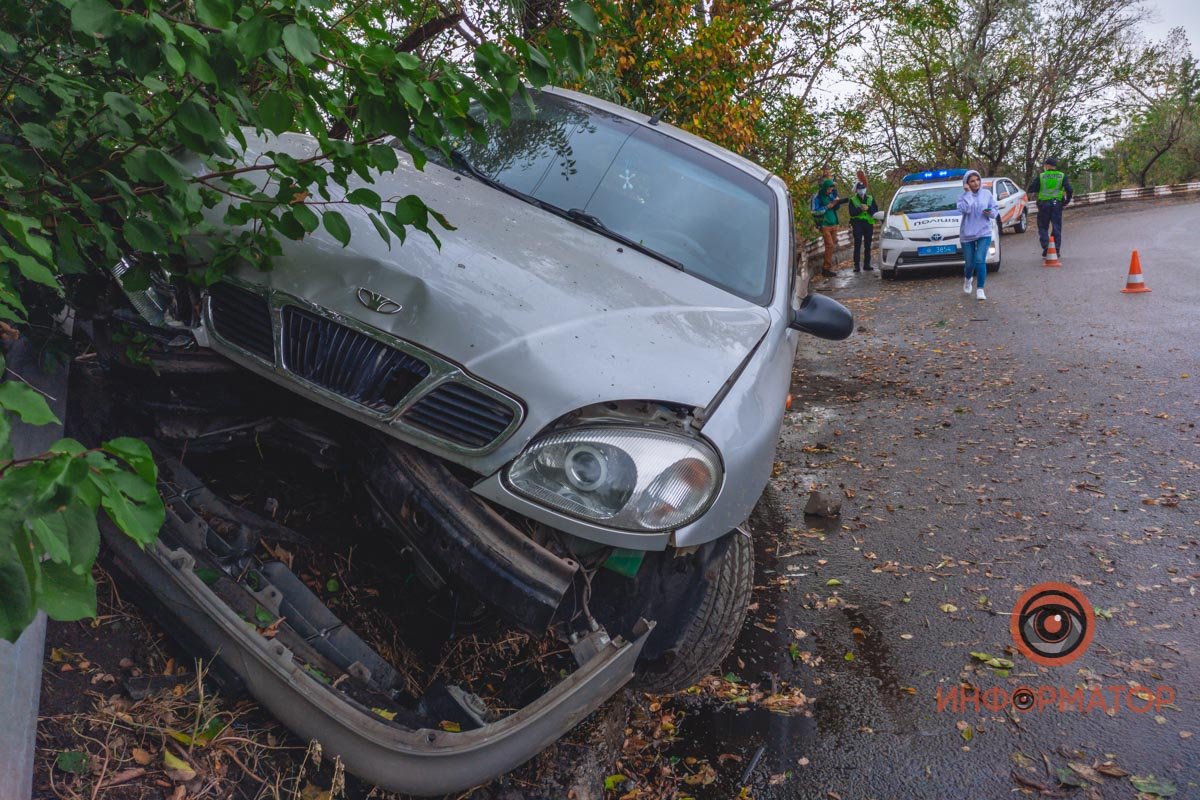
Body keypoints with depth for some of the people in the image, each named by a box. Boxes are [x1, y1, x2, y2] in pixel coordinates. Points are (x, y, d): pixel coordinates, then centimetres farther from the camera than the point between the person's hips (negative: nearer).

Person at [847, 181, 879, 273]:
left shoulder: (870, 199, 12)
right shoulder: (853, 200, 5)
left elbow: (876, 210, 2)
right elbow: (852, 213, -6)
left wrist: (868, 208, -15)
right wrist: (860, 209, -20)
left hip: (868, 224, 3)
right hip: (857, 223, -3)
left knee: (867, 245, 6)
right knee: (857, 245, -7)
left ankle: (867, 264, 12)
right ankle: (856, 265, -7)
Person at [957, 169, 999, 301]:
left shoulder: (986, 193, 3)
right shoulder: (963, 196, -3)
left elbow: (996, 209, 7)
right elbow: (965, 209, -23)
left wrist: (991, 212, -15)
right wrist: (968, 193, -17)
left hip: (984, 232, 0)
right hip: (967, 234, 0)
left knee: (980, 260, -14)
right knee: (969, 263, 7)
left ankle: (980, 290, -7)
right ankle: (968, 279, 42)